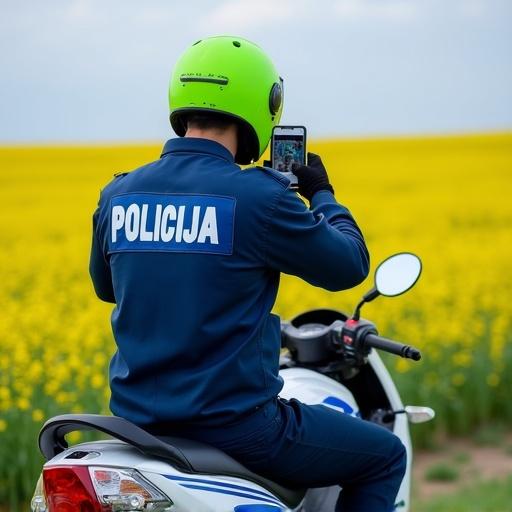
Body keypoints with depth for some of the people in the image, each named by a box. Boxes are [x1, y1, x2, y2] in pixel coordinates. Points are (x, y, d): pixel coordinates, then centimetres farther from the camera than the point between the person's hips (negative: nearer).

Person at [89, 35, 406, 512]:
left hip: (136, 417, 6)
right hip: (234, 426, -6)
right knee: (385, 456, 13)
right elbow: (348, 266, -1)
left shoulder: (117, 194, 3)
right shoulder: (259, 196, -15)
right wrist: (323, 196, 17)